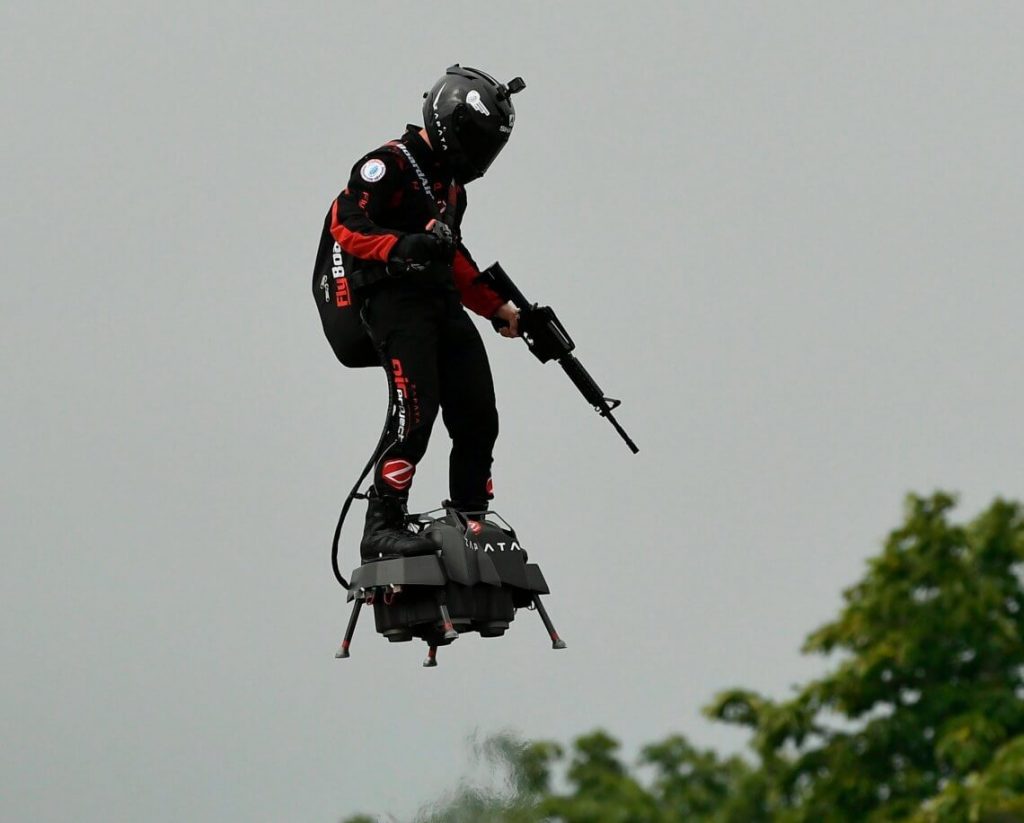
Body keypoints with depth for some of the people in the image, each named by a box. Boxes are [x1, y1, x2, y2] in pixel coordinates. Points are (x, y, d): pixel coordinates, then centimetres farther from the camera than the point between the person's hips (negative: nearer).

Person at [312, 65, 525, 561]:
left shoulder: (450, 183, 24)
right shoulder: (390, 165, -5)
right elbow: (344, 223, -17)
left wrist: (497, 308, 27)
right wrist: (402, 246, -31)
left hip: (441, 303, 9)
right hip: (392, 300, -9)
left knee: (477, 419, 1)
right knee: (416, 407, -22)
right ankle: (383, 529, -22)